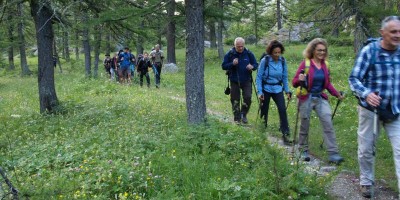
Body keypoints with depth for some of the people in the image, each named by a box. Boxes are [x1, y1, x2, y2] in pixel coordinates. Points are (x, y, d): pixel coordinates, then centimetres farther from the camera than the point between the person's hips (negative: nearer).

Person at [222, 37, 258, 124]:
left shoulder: (249, 53, -2)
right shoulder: (229, 54, -5)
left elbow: (256, 64, 5)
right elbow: (224, 66, -3)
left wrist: (252, 66, -19)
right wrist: (232, 64, -22)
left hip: (246, 81, 0)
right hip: (234, 81, 0)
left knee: (248, 98, -10)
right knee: (235, 100, 5)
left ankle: (243, 114, 15)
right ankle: (237, 118, 21)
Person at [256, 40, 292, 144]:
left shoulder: (282, 61, -5)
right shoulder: (265, 61, -14)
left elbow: (285, 77, 5)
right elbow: (259, 77, -10)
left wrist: (287, 91, 3)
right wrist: (259, 92, -15)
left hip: (278, 89, 2)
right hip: (266, 89, -2)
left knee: (282, 110, -12)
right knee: (264, 111, 7)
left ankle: (285, 134, -5)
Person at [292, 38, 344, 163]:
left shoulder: (325, 65, 4)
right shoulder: (305, 64, -10)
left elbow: (327, 83, 14)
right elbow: (294, 82, -9)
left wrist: (337, 94, 4)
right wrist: (300, 80, -31)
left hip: (321, 98, 4)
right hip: (307, 98, -3)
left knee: (328, 124, -8)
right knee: (304, 126, 8)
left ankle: (333, 154, -6)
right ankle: (304, 151, 26)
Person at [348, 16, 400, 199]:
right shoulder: (369, 51, -12)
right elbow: (354, 79, -13)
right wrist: (366, 94, -31)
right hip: (370, 109, -2)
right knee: (366, 149, 12)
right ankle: (366, 182, 33)